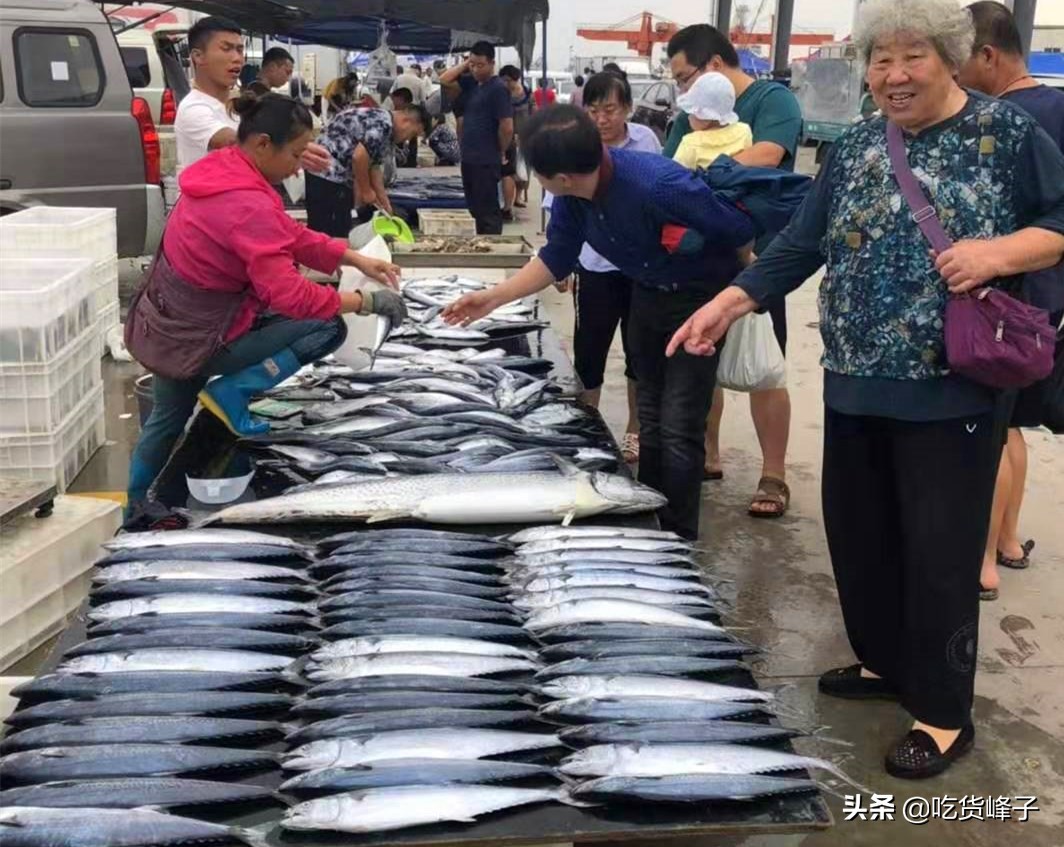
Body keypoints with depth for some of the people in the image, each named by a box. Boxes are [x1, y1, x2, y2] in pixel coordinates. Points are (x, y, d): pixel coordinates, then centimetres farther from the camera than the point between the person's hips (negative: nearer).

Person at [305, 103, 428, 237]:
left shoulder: (388, 133, 15)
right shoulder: (383, 124, -18)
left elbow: (375, 167, 17)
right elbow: (359, 157, -26)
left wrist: (384, 202, 14)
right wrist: (366, 191, -13)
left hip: (338, 177, 11)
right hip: (327, 175, -11)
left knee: (342, 229, 13)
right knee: (330, 233, -9)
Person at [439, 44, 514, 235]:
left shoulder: (498, 88, -14)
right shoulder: (470, 82, 10)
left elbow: (507, 127, -17)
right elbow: (444, 80, 7)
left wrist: (501, 153, -5)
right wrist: (465, 65, 3)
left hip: (486, 161, -8)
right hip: (468, 158, 8)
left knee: (488, 210, -2)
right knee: (474, 208, 16)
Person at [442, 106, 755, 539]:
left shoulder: (658, 186, -37)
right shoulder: (571, 194, -17)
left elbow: (740, 231, -24)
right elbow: (557, 257, 1)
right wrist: (495, 296, -5)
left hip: (699, 296, -7)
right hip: (646, 294, 7)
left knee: (678, 428, -8)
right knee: (650, 418, 16)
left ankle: (678, 539, 6)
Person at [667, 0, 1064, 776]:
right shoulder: (855, 149, 10)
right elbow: (801, 244, 9)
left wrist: (1000, 251, -21)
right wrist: (728, 302, 0)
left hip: (952, 389, -5)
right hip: (858, 385, 6)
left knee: (940, 548, -1)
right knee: (860, 533, 14)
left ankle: (945, 714, 15)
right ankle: (885, 660, 35)